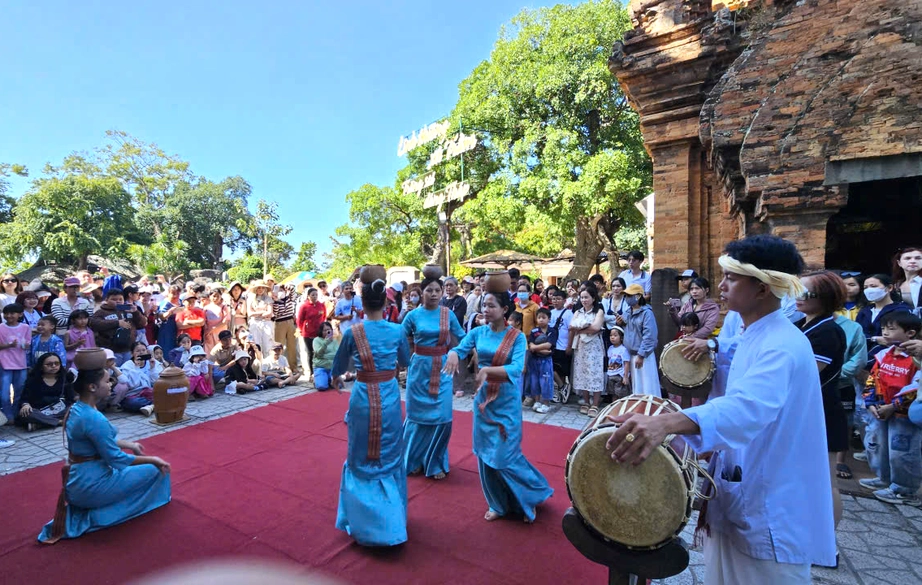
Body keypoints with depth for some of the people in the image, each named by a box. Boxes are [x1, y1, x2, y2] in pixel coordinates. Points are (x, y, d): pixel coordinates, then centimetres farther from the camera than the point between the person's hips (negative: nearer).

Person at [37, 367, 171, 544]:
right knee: (154, 471, -3)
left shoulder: (76, 409, 1)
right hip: (90, 484, -9)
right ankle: (96, 515, 8)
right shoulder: (94, 418, -27)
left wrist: (129, 444, 14)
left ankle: (82, 508, 18)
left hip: (77, 481, 9)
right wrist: (152, 459, -12)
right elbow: (116, 459, -23)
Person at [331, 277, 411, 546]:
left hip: (362, 397, -1)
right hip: (390, 396, 2)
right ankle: (392, 519, 31)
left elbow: (339, 365, 7)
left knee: (362, 459, 16)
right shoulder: (397, 330, -6)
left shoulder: (352, 331, -9)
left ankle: (365, 521, 27)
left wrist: (336, 378, 29)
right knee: (390, 458, 18)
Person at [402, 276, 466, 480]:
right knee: (417, 414, 10)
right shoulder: (413, 315, -4)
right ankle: (414, 459, 30)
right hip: (419, 367, -1)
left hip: (442, 369, 1)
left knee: (441, 416, 1)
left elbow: (461, 337, 8)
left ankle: (436, 463, 21)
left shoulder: (449, 314, -1)